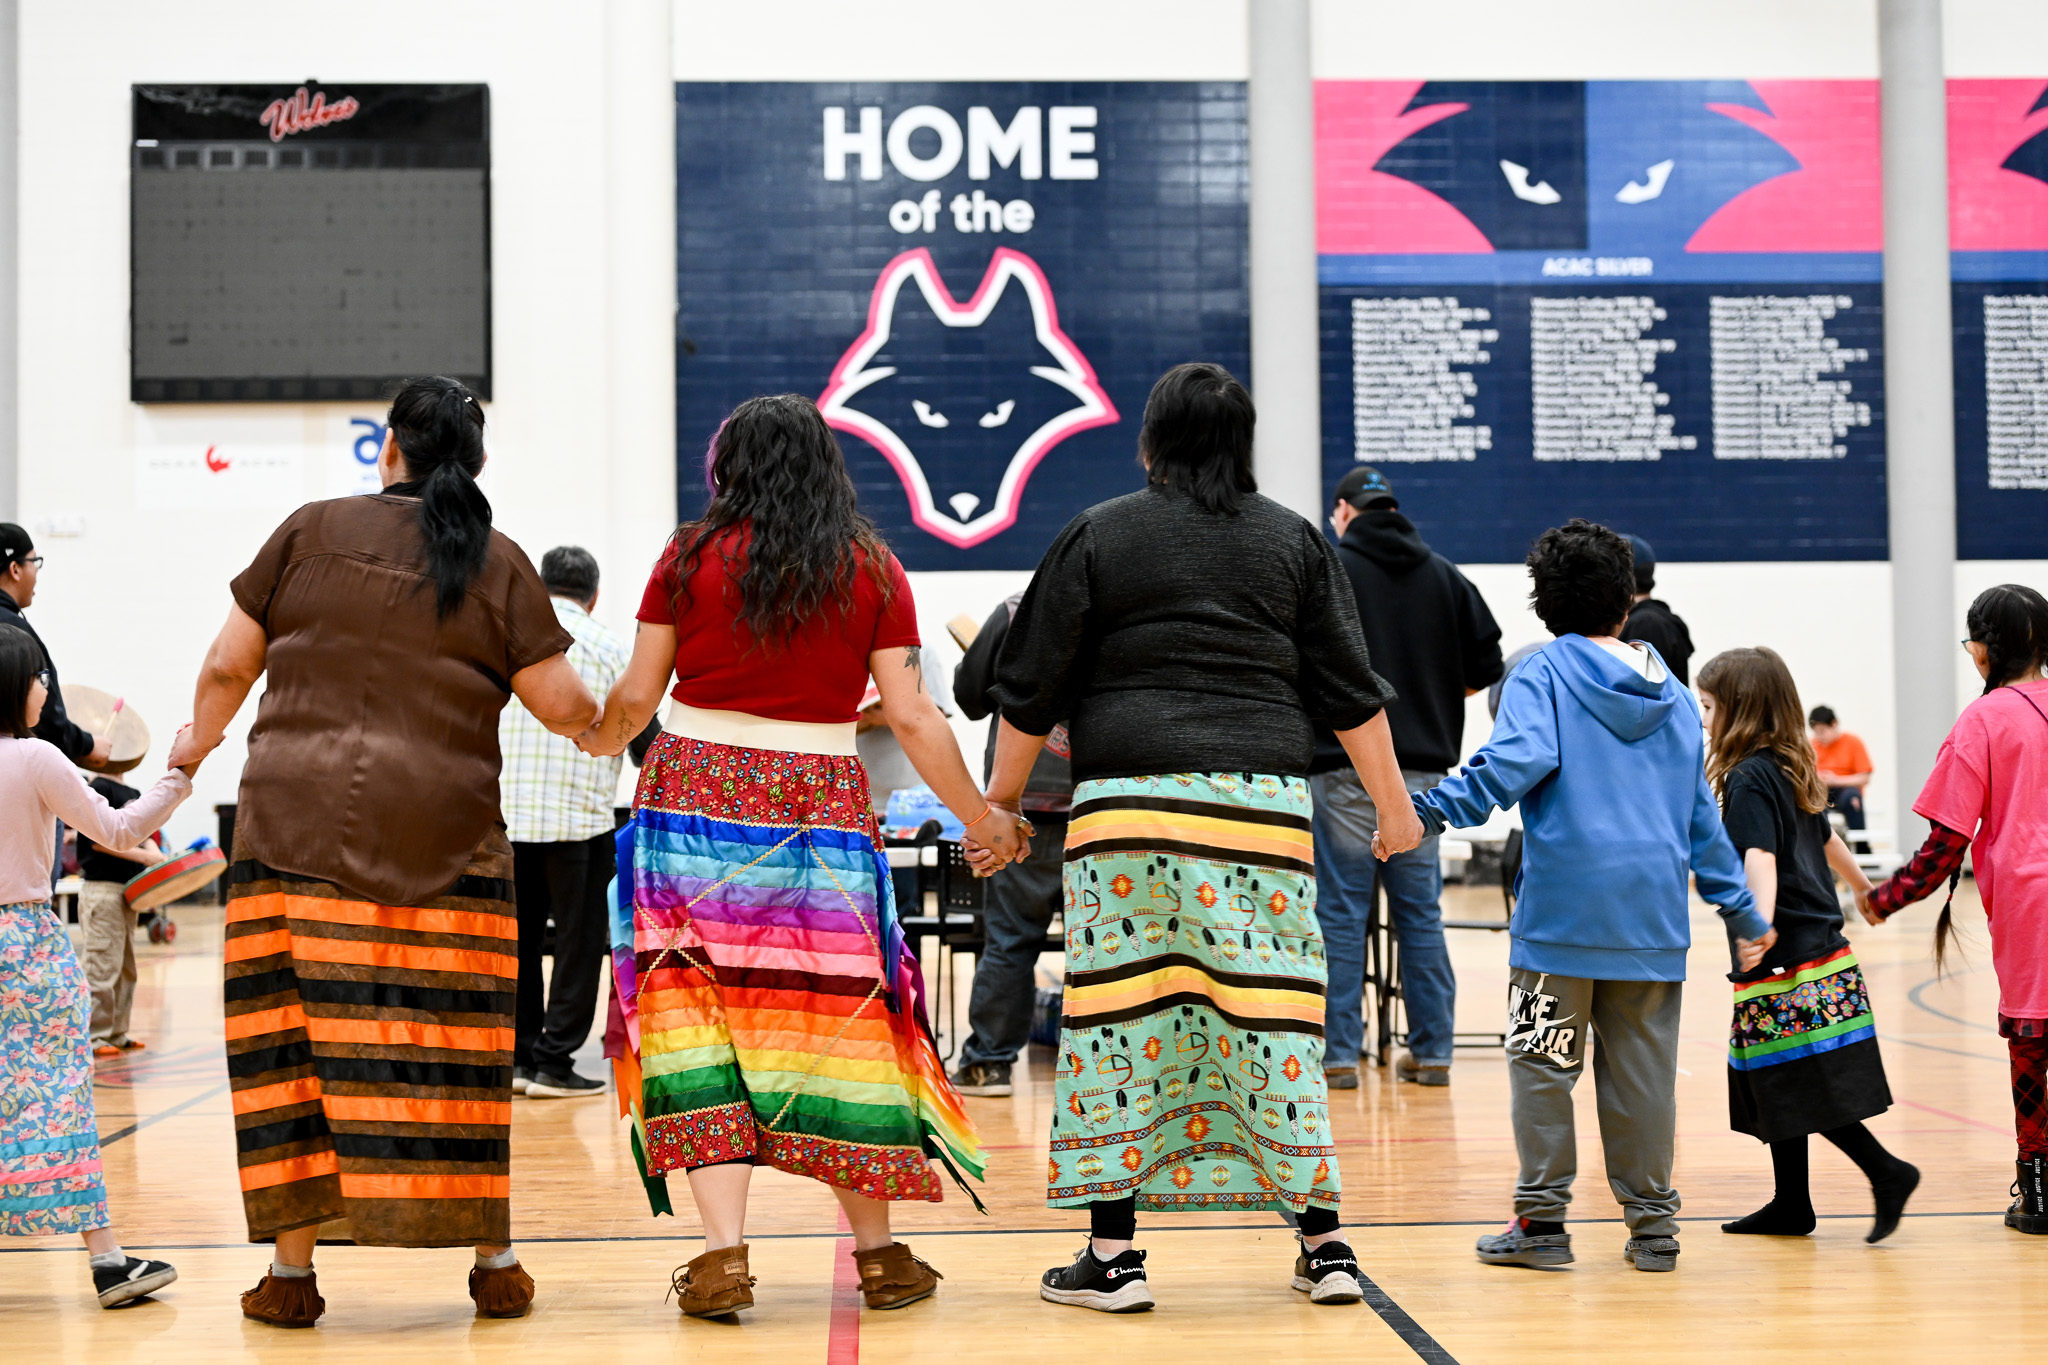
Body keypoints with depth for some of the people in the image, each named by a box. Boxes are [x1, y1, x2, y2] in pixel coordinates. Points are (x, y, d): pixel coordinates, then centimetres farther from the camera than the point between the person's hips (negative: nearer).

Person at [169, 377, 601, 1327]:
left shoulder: (311, 531, 6)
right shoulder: (499, 564, 4)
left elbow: (227, 664, 8)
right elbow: (563, 707, 1)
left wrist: (201, 739, 28)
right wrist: (600, 723, 24)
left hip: (292, 819, 0)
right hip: (441, 832, 0)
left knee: (289, 1037, 5)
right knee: (447, 1043, 6)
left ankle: (292, 1267, 8)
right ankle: (494, 1261, 13)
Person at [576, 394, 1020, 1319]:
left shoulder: (691, 556, 2)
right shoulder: (873, 572, 3)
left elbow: (635, 695, 4)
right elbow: (913, 718, -1)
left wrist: (601, 740, 26)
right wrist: (981, 817, 10)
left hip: (695, 796, -1)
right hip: (819, 810, 1)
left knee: (698, 1010, 1)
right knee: (838, 1014, 10)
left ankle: (723, 1251, -8)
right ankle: (878, 1252, 18)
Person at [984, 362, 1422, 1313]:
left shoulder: (1098, 536, 6)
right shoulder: (1294, 540, 12)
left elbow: (1033, 684, 7)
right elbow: (1348, 687, 12)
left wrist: (1003, 791, 17)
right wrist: (1393, 803, 20)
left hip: (1129, 799, -2)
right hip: (1262, 800, 2)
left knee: (1120, 1012, 1)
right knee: (1270, 1009, 5)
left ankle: (1112, 1254, 3)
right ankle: (1323, 1243, 9)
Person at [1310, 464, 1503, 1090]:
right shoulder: (1444, 575, 9)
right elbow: (1486, 663, 8)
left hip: (1343, 768, -4)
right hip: (1422, 764, 4)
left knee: (1341, 911, 1)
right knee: (1421, 910, 10)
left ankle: (1338, 1053, 2)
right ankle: (1431, 1050, 13)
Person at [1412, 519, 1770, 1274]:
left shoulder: (1543, 673, 0)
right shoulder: (1674, 694, 15)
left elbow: (1517, 760, -19)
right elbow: (1702, 815, 17)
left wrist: (1431, 809, -24)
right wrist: (1741, 910, 22)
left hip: (1562, 909, -5)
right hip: (1653, 916, 5)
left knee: (1542, 1062, 3)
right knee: (1642, 1070, 9)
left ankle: (1542, 1217, 5)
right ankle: (1652, 1223, 13)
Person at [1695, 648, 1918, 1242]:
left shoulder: (1749, 778, -13)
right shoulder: (1793, 770, 14)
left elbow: (1760, 859, -28)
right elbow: (1826, 839, 29)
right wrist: (1863, 887, 47)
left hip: (1785, 959, -9)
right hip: (1821, 950, 9)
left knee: (1795, 1087, -6)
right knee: (1780, 1084, 13)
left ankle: (1887, 1172, -6)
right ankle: (1790, 1204, 18)